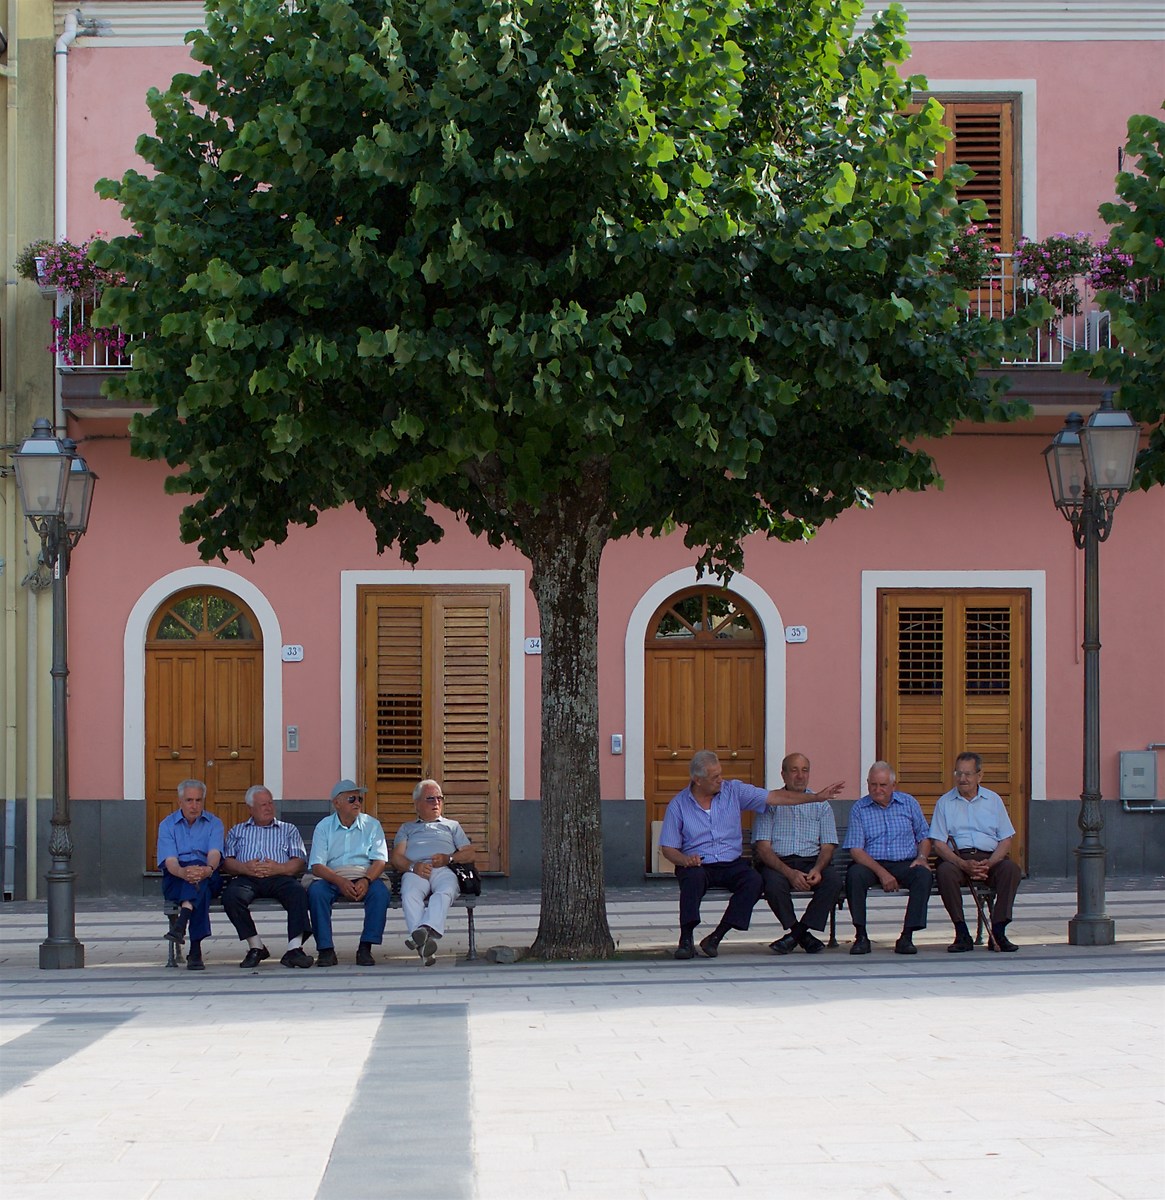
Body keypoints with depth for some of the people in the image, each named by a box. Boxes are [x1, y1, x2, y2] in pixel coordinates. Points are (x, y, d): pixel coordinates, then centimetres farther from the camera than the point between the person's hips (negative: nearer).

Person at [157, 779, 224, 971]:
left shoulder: (214, 824, 10)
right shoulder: (167, 825, 8)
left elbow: (214, 854, -10)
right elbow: (169, 861, -8)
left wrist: (208, 869, -37)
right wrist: (183, 872, -34)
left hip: (209, 878, 0)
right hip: (175, 882, 0)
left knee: (198, 874, -36)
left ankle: (182, 923, -57)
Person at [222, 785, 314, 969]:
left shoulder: (288, 829, 26)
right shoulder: (237, 831, 28)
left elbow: (300, 862, 11)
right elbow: (226, 862, 13)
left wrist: (278, 868, -9)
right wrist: (244, 868, -10)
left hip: (279, 877, 0)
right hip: (246, 878, 0)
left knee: (297, 893, -34)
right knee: (231, 895, -34)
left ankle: (294, 948, -40)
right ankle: (256, 947, -24)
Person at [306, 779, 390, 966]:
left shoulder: (372, 825, 10)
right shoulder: (324, 827, 7)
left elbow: (380, 861, -1)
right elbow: (317, 866, -4)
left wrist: (366, 881, -22)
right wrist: (340, 882, -22)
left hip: (365, 876, 0)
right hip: (332, 878, 0)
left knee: (381, 892, -32)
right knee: (315, 891, -32)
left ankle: (365, 948, -28)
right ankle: (325, 949, -28)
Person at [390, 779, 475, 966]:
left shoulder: (452, 826, 37)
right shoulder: (407, 828, 35)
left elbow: (469, 853, 22)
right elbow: (396, 858, 17)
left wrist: (449, 858, 0)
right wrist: (413, 866, -6)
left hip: (444, 871, 0)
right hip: (415, 871, 0)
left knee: (444, 892, -39)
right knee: (410, 894, -38)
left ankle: (426, 930, -62)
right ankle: (424, 941, -55)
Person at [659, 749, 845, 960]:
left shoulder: (734, 790, 5)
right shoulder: (678, 804, 0)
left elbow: (775, 797, 5)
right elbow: (668, 848, 0)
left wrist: (817, 797, 0)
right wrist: (684, 860, -22)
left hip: (731, 864, 2)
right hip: (697, 865, -2)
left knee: (754, 881, -29)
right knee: (694, 878, -37)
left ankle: (716, 938, -25)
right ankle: (686, 939, -32)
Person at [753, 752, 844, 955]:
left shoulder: (821, 805, 15)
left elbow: (828, 846, 8)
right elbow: (763, 848, -3)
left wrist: (817, 869, -15)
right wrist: (789, 873, -19)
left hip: (812, 862, 2)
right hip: (777, 862, -2)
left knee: (835, 878, -30)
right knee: (773, 882, -36)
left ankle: (796, 934, -20)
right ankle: (803, 936, -17)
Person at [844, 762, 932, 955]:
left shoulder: (909, 803, 11)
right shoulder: (860, 809, 4)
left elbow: (924, 837, 16)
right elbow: (855, 850, -5)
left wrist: (922, 858, -7)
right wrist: (881, 872, -18)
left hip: (905, 864, 1)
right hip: (871, 864, -1)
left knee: (924, 875, -31)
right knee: (854, 874, -33)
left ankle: (907, 936, -28)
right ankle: (861, 936, -25)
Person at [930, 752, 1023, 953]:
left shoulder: (993, 800, 14)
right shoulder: (945, 802, 10)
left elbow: (1006, 839, 10)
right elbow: (939, 844, 2)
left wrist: (989, 863, -10)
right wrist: (964, 864, -15)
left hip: (990, 858, 1)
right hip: (957, 857, -1)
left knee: (1011, 868, -30)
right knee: (944, 871, -35)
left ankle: (998, 933, -27)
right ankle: (962, 934, -29)